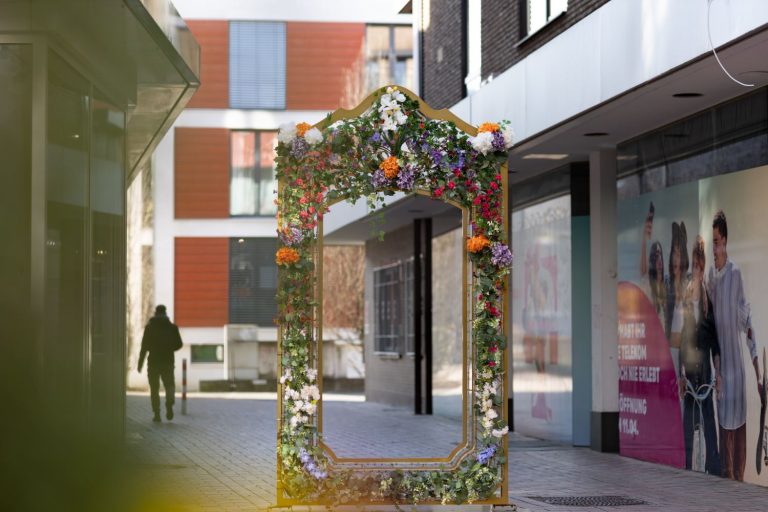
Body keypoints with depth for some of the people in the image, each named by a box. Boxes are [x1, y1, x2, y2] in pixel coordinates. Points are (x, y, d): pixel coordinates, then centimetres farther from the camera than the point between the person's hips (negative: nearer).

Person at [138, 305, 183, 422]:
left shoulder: (149, 327, -2)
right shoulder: (172, 327, 3)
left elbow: (144, 346, -5)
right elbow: (179, 344, 2)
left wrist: (140, 363, -1)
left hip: (153, 361, -1)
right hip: (168, 361, 1)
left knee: (154, 388, 7)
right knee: (169, 385, 11)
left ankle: (157, 414, 1)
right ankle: (169, 403, -19)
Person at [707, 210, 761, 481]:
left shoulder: (736, 274, -11)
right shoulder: (710, 275, 7)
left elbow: (747, 324, -10)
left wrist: (758, 374, -12)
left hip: (735, 364, -6)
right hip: (717, 364, 6)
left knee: (738, 425, 0)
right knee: (723, 425, 10)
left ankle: (739, 476, 7)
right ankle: (727, 476, 17)